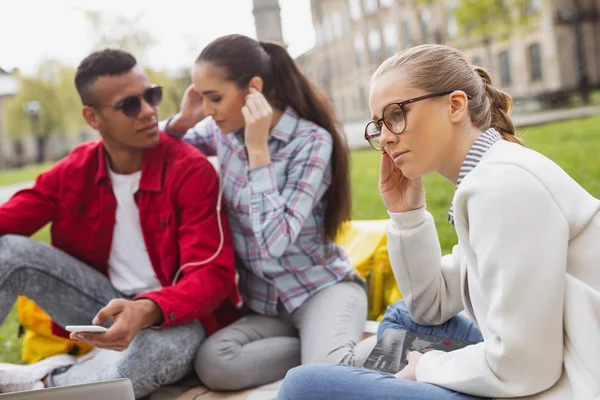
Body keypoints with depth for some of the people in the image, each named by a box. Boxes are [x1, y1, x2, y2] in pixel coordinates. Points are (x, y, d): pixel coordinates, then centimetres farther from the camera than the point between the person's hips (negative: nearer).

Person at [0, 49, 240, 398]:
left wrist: (147, 311, -39)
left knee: (168, 345, -39)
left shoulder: (191, 171, -15)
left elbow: (212, 274, -21)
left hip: (174, 314, -4)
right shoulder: (74, 170, 0)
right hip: (109, 305, 4)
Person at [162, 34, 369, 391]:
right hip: (263, 301, 6)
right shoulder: (224, 131, 1)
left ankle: (337, 350, -3)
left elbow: (274, 241, -25)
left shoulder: (312, 141, -16)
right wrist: (182, 120, -5)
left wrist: (258, 148, -24)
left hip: (322, 289, -5)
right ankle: (317, 348, -8)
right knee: (211, 363, -26)